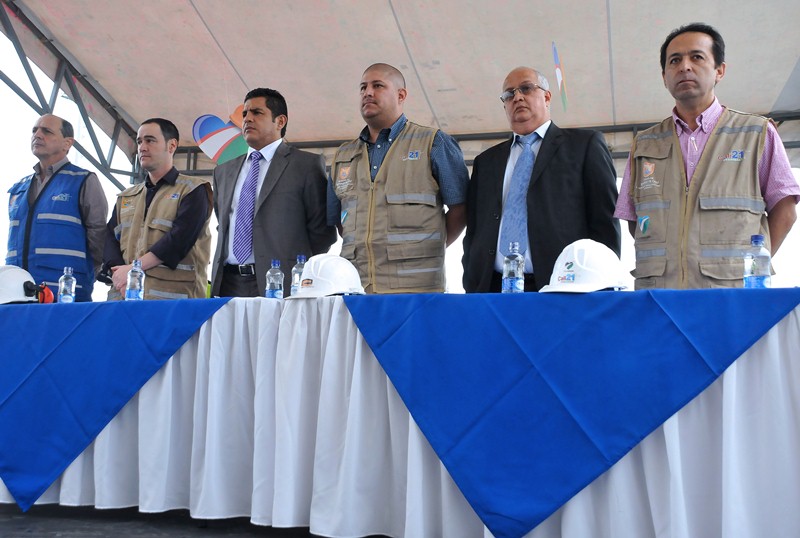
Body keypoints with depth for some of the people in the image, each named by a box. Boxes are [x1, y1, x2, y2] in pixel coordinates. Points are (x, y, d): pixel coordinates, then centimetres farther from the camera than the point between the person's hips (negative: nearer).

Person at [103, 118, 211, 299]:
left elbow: (180, 238, -9)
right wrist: (121, 280, -8)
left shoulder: (193, 190, 5)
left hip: (172, 295, -4)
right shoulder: (125, 197, 23)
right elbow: (110, 239, 10)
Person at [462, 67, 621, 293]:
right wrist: (472, 287, 3)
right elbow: (474, 230, 16)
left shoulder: (585, 144, 9)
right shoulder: (486, 162, 20)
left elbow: (605, 221, 3)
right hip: (492, 289, 3)